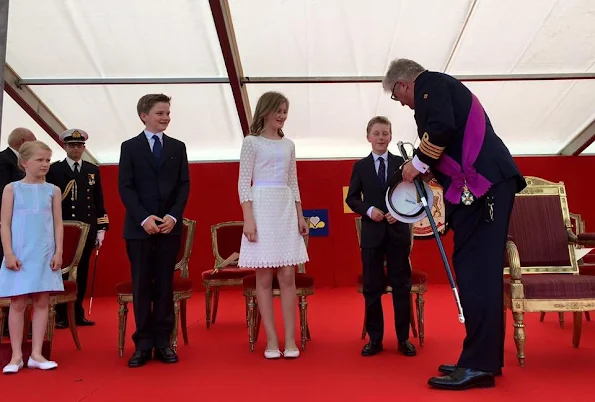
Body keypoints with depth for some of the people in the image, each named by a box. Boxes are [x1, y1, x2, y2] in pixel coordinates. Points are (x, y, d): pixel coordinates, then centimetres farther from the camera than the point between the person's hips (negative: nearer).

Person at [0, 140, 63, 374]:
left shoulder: (52, 190, 7)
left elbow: (58, 224, 7)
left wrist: (58, 252, -1)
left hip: (44, 255, 2)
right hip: (19, 255, -2)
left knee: (42, 302, 3)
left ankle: (36, 354, 12)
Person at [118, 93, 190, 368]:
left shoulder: (178, 147, 12)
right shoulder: (130, 147, 6)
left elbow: (184, 185, 6)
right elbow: (125, 187, -2)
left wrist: (173, 216, -9)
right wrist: (144, 218, -14)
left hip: (170, 225, 2)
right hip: (139, 227, -1)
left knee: (165, 285, 5)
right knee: (141, 286, 2)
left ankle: (163, 342, 11)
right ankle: (143, 343, 10)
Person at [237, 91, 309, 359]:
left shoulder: (288, 145, 15)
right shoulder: (252, 141, 1)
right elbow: (244, 182, -5)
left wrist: (300, 215, 10)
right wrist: (248, 219, -14)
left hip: (287, 211, 4)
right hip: (262, 209, -4)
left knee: (288, 277, 1)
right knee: (264, 278, 0)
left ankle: (290, 339, 6)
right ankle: (271, 340, 6)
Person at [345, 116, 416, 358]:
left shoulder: (401, 163, 6)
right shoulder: (360, 166, 6)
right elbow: (351, 198, 4)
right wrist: (368, 210, -13)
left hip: (398, 232, 0)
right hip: (372, 233, 0)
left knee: (401, 285, 5)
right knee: (372, 287, 5)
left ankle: (403, 339, 14)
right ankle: (375, 338, 15)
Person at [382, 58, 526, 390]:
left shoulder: (430, 83, 1)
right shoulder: (444, 87, 29)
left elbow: (442, 127, -17)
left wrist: (419, 162, -5)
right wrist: (430, 170, 22)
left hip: (482, 183, -10)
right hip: (486, 182, 10)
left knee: (475, 269, -11)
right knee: (481, 269, 9)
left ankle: (479, 365, -9)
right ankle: (487, 358, 15)